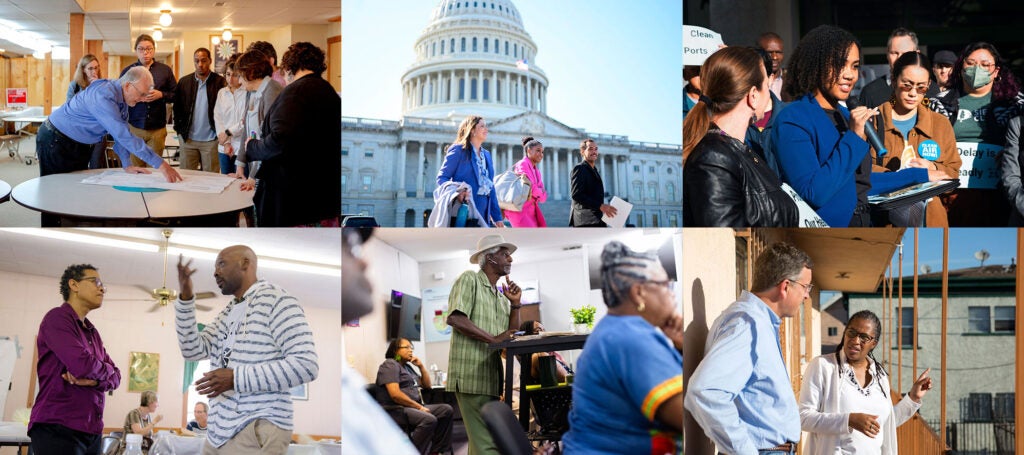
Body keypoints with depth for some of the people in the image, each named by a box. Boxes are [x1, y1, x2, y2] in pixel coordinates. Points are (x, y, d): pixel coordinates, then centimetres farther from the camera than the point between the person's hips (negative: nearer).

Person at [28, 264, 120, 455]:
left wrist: (94, 380, -9)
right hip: (57, 430, -8)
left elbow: (115, 377, 13)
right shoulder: (57, 318, -7)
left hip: (92, 431, 8)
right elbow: (83, 366, -20)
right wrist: (107, 370, 2)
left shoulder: (92, 332, 20)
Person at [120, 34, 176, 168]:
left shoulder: (165, 70, 8)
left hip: (157, 128, 0)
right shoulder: (127, 71, 7)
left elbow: (175, 94, 8)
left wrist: (161, 95, -10)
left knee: (155, 167, 2)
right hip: (134, 127, 0)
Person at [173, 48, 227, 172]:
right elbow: (177, 108, 11)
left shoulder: (220, 82, -4)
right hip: (188, 139, 3)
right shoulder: (184, 81, 6)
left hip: (211, 140, -3)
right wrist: (179, 129, 3)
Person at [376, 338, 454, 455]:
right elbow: (395, 394, -18)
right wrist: (419, 407, -17)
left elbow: (427, 385, 28)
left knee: (446, 410, -4)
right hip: (397, 410, -9)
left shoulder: (407, 366, 22)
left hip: (414, 407, 9)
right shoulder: (390, 365, -5)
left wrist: (421, 366, 13)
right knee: (429, 420, -33)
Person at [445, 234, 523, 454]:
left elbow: (511, 335, 17)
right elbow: (455, 318, -15)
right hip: (472, 374, -8)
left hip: (492, 376, 9)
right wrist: (493, 339, -19)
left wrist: (515, 304, 5)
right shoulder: (469, 279, -3)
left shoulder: (501, 296, 21)